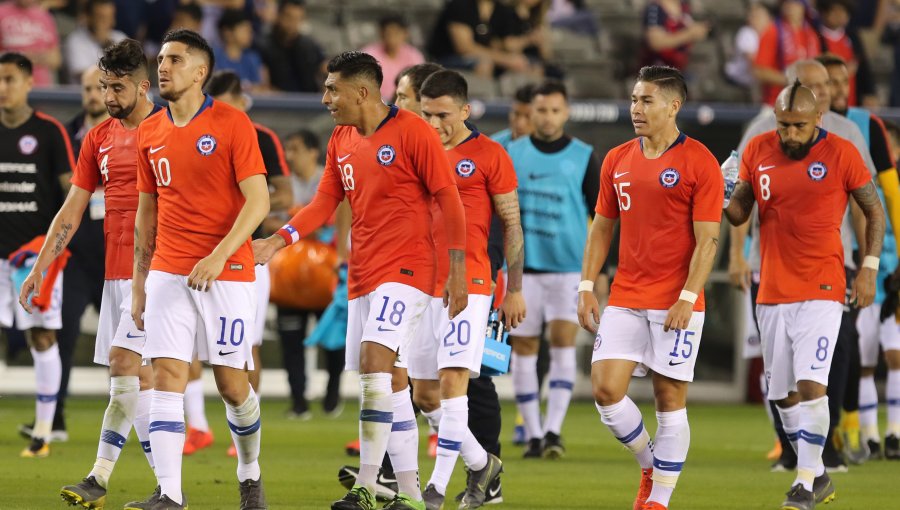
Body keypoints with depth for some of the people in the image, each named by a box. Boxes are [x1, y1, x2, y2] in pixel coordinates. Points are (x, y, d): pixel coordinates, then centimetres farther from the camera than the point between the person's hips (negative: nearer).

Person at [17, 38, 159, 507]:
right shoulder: (99, 139, 13)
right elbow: (71, 211, 14)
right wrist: (40, 268, 9)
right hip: (115, 271, 6)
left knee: (123, 360, -16)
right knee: (138, 376, 5)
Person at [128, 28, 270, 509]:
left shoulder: (232, 123, -7)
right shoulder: (149, 133, 10)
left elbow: (258, 201, -12)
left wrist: (218, 256, -23)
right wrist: (138, 284, 15)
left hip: (227, 273, -4)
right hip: (168, 275, 4)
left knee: (232, 382, 0)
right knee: (166, 378, -8)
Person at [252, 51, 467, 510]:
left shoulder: (412, 131, -10)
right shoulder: (341, 140, 12)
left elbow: (448, 199, -9)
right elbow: (324, 203, 9)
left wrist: (457, 270, -12)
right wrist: (279, 240, -6)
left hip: (406, 269, -8)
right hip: (362, 274, 8)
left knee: (374, 359, -21)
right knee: (390, 379, 8)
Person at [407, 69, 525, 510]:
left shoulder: (488, 155, -2)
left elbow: (512, 225, 0)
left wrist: (514, 290, -3)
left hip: (468, 286, -6)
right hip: (421, 287, 6)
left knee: (452, 382, -15)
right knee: (425, 396, 8)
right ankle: (481, 464, 27)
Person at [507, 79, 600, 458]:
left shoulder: (583, 157, 3)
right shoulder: (512, 154, 5)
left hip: (569, 267, -1)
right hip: (522, 266, 1)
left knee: (563, 342, -12)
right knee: (523, 348, 1)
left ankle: (553, 430, -13)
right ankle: (533, 434, 7)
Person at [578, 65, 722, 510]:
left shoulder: (699, 162, -7)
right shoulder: (617, 160, 10)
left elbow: (707, 239, -9)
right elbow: (602, 228, 16)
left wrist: (687, 298, -17)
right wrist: (587, 287, 7)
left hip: (676, 304, -5)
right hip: (624, 301, 5)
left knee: (670, 398, -1)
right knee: (605, 388, -5)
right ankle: (651, 466, 18)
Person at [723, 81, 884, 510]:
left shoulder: (840, 154, -6)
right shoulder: (757, 151, 3)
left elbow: (874, 211, 3)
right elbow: (738, 213, 9)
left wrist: (869, 268, -5)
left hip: (821, 292, -5)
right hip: (772, 294, 5)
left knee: (810, 385, -16)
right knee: (783, 395, 9)